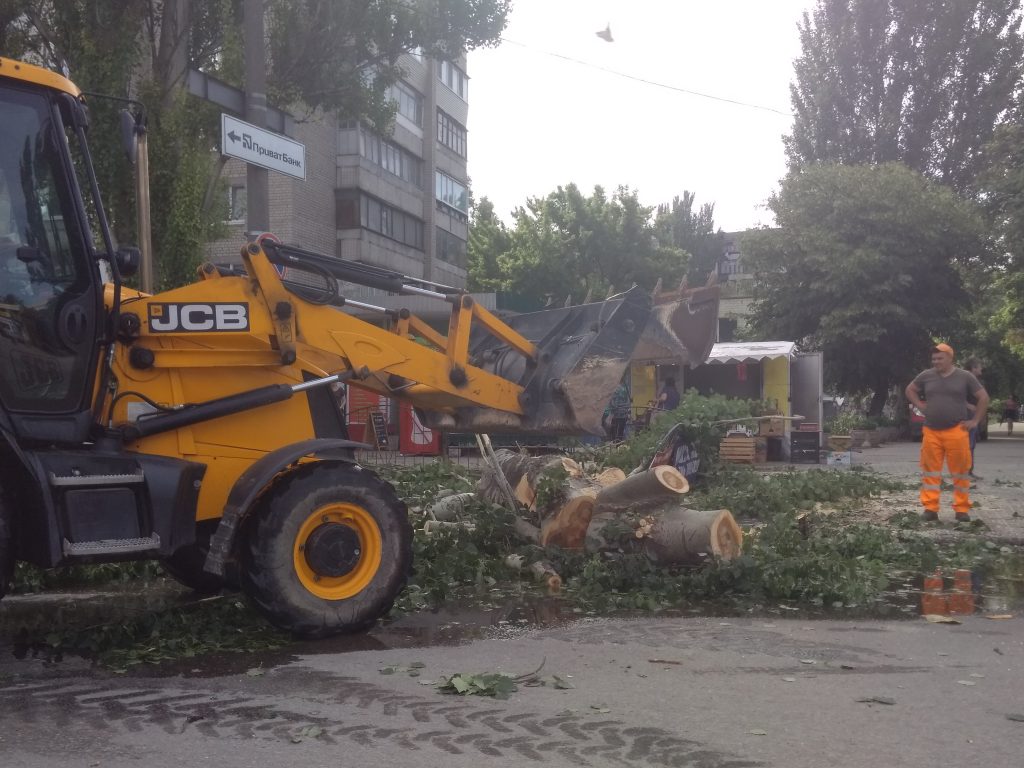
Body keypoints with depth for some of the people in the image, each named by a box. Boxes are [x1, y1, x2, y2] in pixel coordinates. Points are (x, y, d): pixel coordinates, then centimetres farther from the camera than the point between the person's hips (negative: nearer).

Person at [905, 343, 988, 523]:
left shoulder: (965, 377, -1)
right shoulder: (926, 376, 5)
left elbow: (984, 397, 5)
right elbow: (910, 390, 21)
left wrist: (975, 421, 1)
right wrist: (920, 406, 8)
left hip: (956, 432, -2)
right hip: (931, 432, 2)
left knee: (960, 471, 2)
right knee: (930, 471, 2)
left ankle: (962, 509, 9)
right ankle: (930, 509, 6)